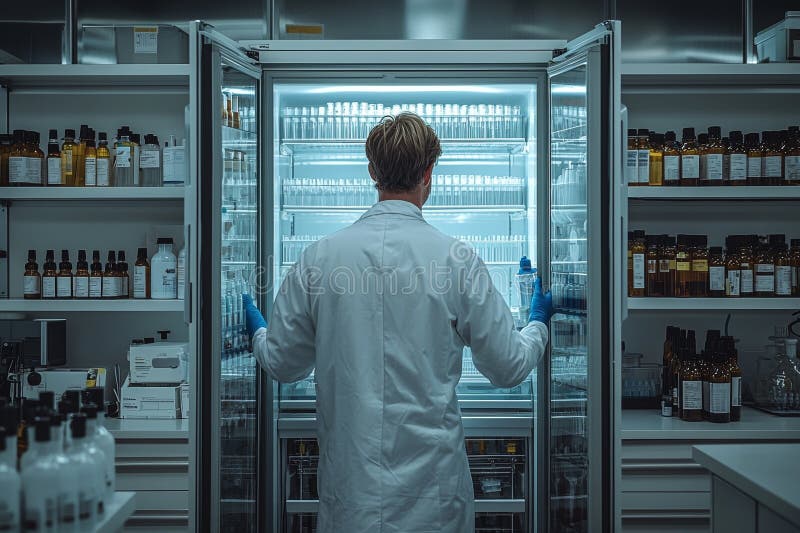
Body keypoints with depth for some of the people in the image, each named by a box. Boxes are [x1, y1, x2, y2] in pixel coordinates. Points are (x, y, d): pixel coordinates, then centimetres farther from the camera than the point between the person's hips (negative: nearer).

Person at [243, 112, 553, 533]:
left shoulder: (319, 257, -6)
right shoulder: (456, 259, -12)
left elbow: (282, 363, 5)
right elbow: (508, 367, -3)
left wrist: (257, 331, 27)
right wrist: (537, 325, 19)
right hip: (430, 489, -1)